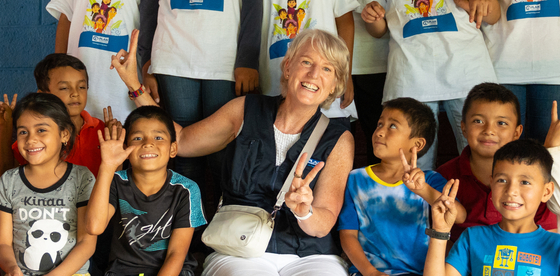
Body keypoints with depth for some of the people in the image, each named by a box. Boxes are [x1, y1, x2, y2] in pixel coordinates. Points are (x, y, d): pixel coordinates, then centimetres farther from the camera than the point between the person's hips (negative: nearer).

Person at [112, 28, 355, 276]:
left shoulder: (338, 139, 3)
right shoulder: (245, 112, 7)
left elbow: (324, 225, -2)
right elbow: (180, 141, 13)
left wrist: (304, 212, -26)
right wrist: (134, 85, 10)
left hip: (309, 255, 1)